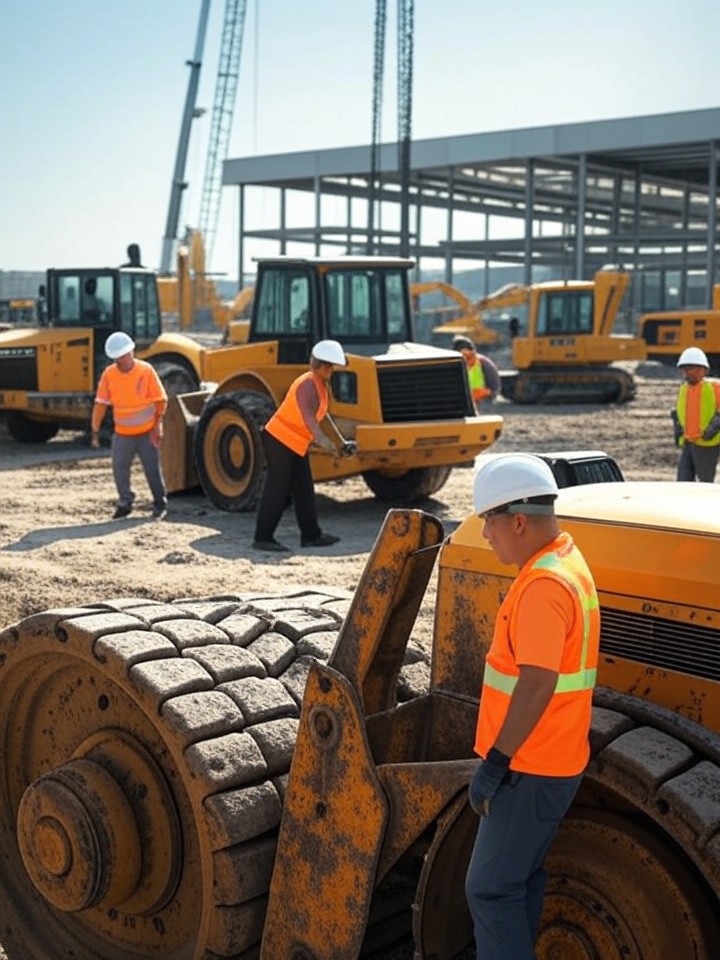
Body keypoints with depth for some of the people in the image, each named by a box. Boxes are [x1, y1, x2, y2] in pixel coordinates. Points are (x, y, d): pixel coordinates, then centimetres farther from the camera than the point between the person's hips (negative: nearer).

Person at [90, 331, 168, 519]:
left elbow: (161, 400, -8)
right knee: (119, 468, 3)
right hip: (122, 433, 3)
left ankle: (160, 504, 20)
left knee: (152, 469, 3)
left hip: (147, 433, -3)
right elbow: (100, 404, -2)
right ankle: (125, 503, 22)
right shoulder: (109, 373, -6)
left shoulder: (146, 370, -12)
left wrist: (157, 426, -15)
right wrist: (95, 431, -4)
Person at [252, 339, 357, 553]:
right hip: (280, 440, -10)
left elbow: (322, 415, 21)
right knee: (277, 491, -7)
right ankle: (262, 538, -2)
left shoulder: (319, 384, 10)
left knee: (304, 490, 12)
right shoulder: (308, 385, -21)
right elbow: (307, 415, -37)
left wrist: (341, 441, 22)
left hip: (296, 445, 10)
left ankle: (311, 535, 19)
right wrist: (321, 438, -52)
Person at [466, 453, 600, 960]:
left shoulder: (544, 585, -23)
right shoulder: (566, 560, 9)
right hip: (550, 761, 10)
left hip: (530, 770, -10)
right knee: (521, 877, 20)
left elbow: (536, 685, -28)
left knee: (492, 888, -1)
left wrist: (494, 762, -21)